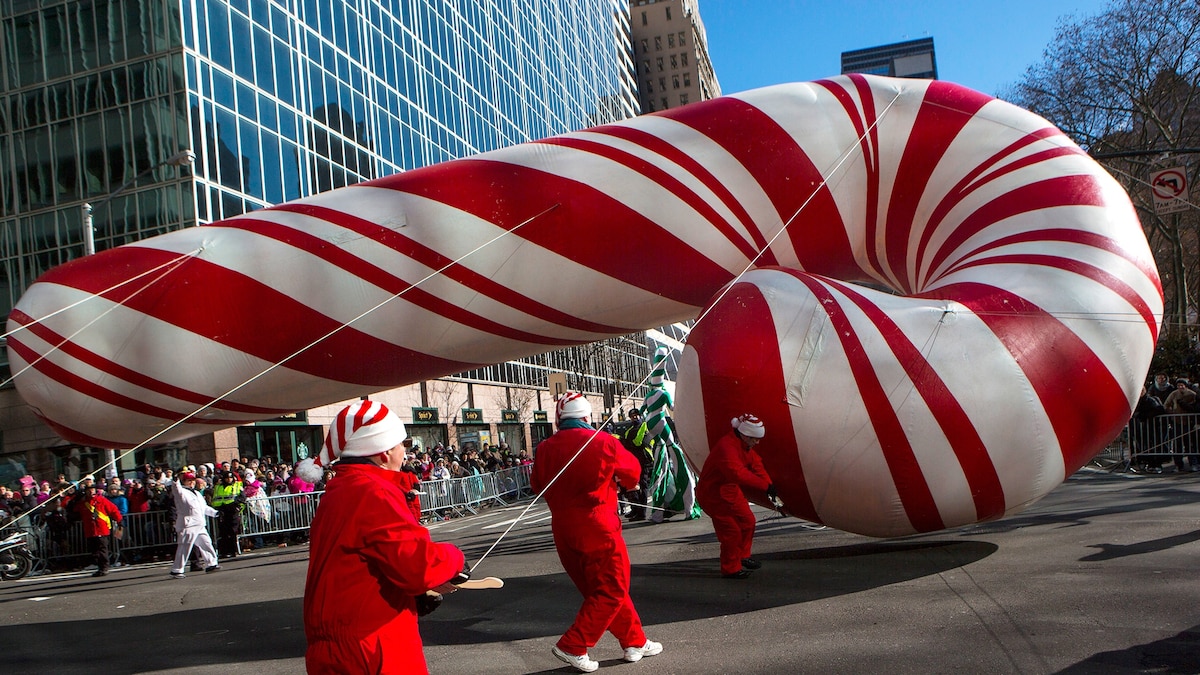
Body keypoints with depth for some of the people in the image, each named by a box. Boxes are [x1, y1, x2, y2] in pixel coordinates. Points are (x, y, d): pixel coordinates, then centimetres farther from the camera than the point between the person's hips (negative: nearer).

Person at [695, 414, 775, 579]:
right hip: (714, 494, -10)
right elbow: (738, 474, -43)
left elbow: (756, 465, 1)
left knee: (747, 521, 16)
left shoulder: (745, 446, 1)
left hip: (731, 490, 10)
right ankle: (731, 569, 10)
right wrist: (765, 486, -44)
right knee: (731, 530, -6)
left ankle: (742, 557, 35)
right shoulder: (726, 447, -32)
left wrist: (768, 485, -12)